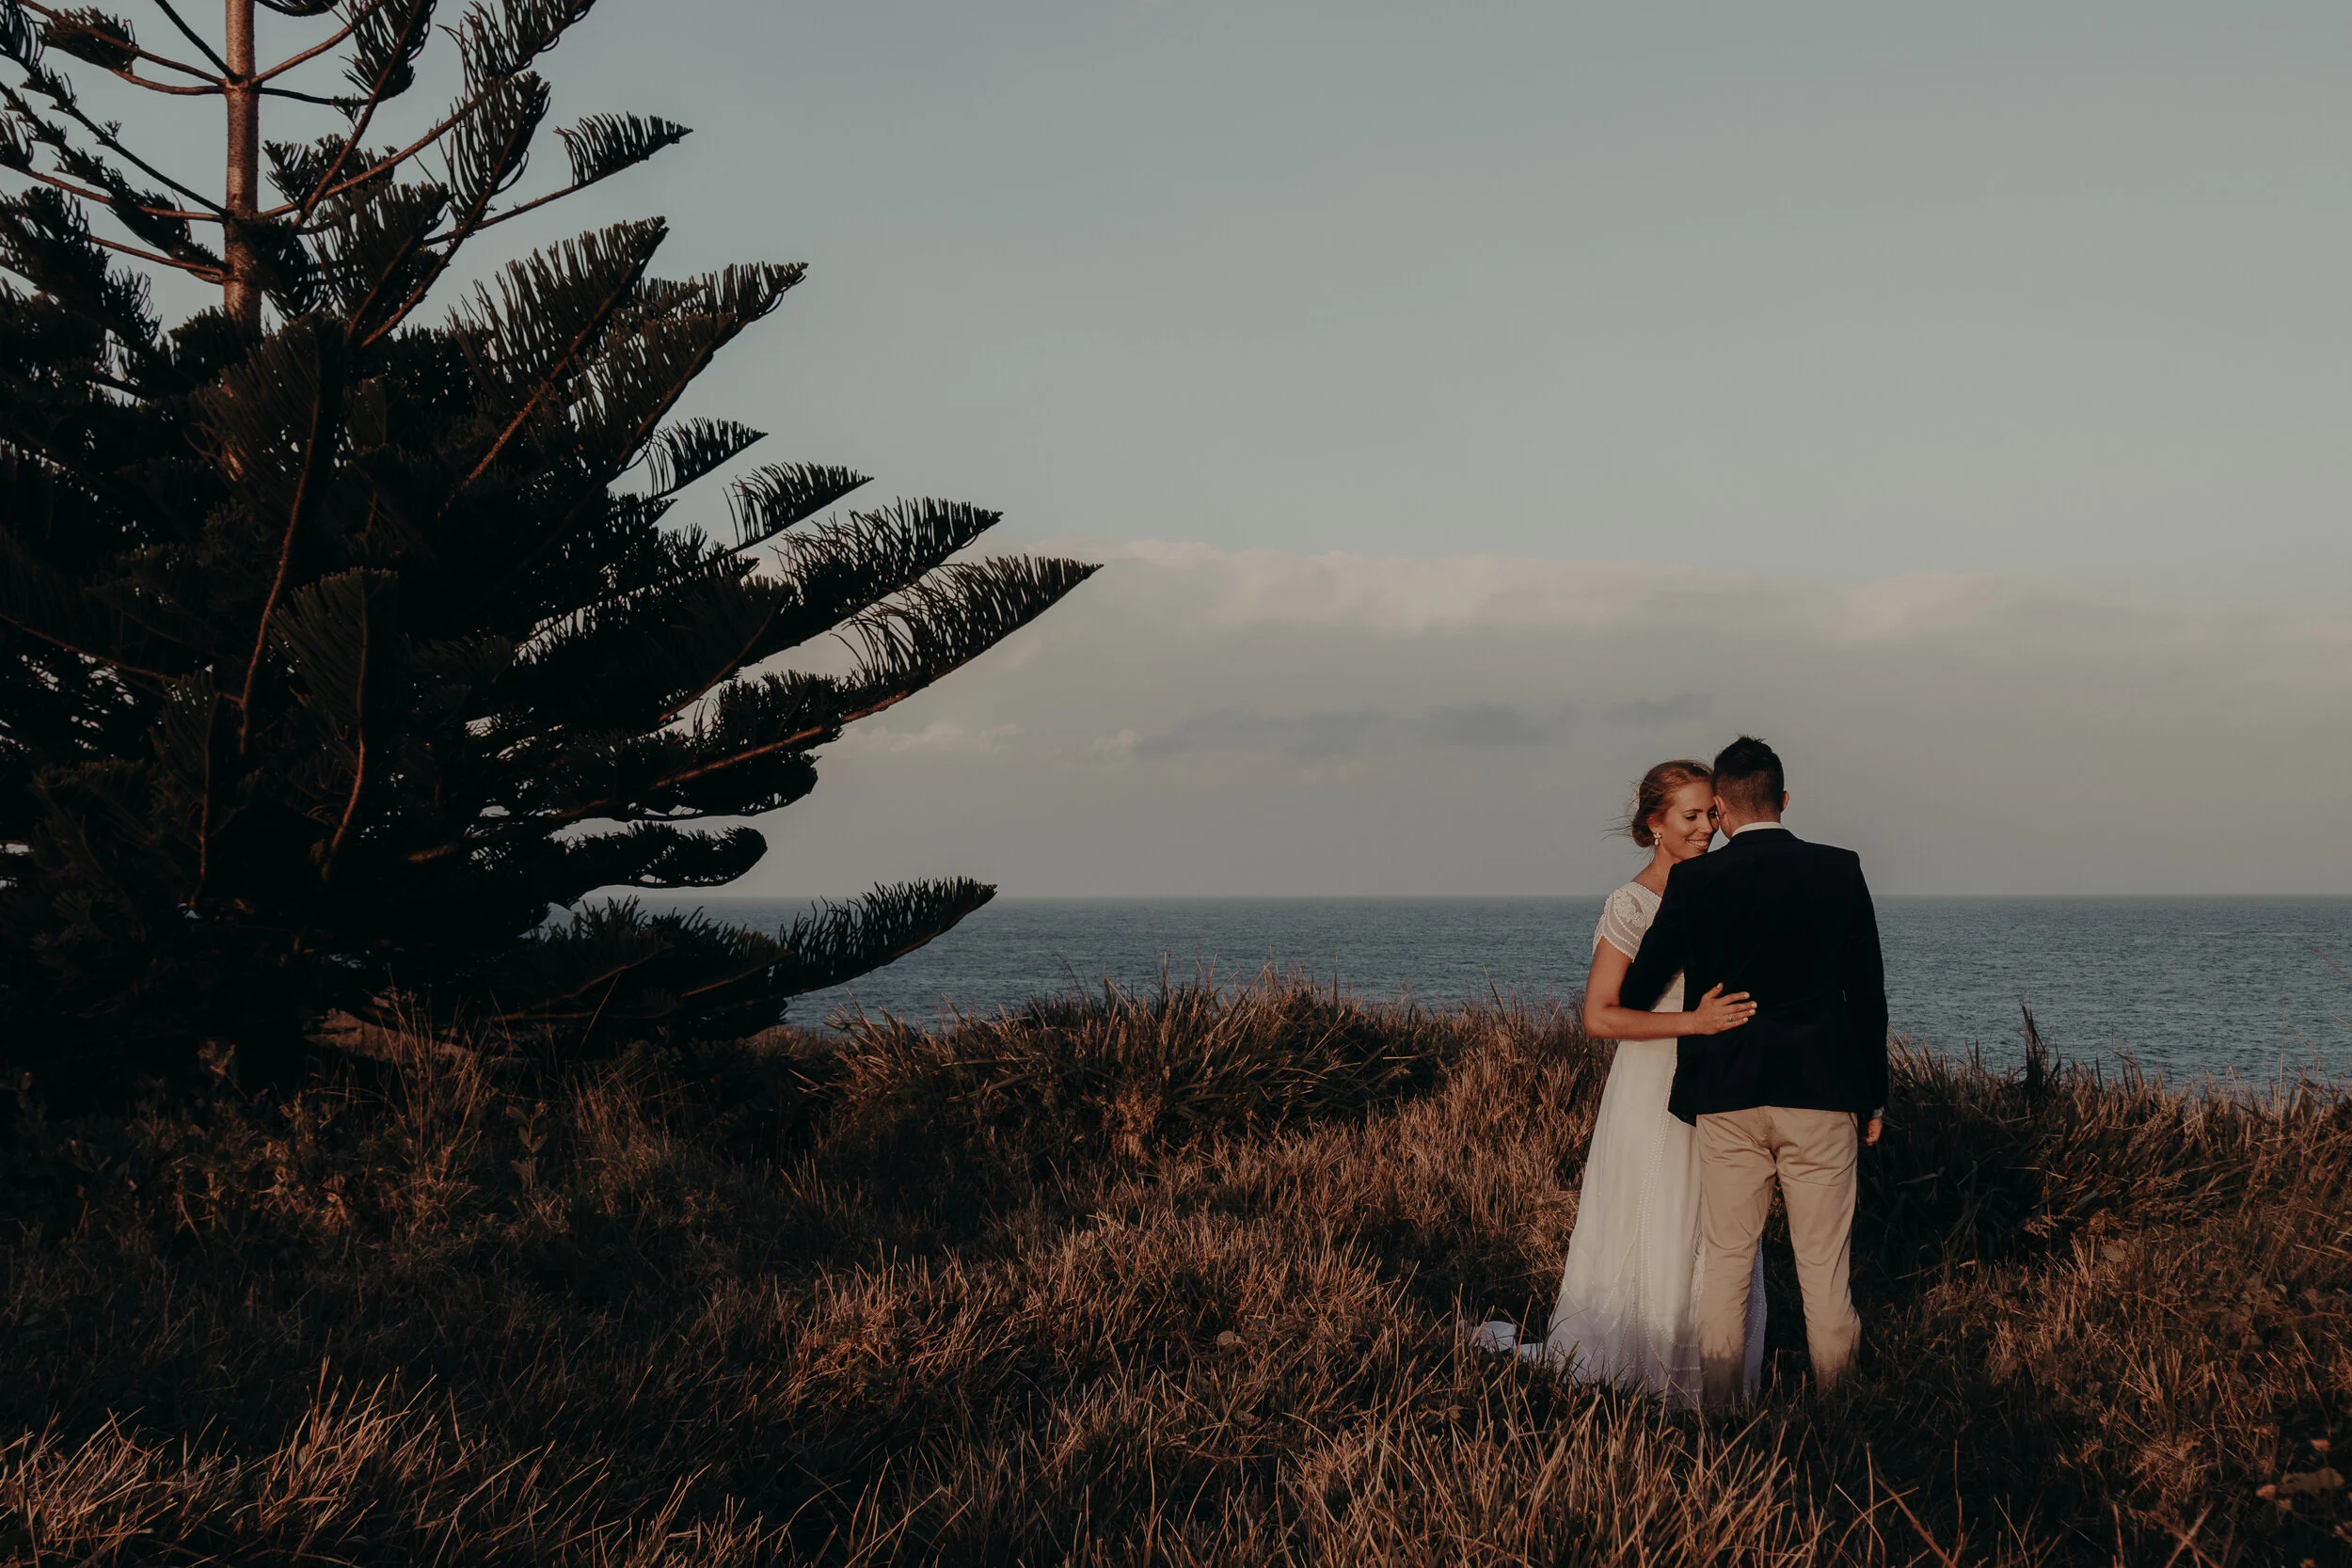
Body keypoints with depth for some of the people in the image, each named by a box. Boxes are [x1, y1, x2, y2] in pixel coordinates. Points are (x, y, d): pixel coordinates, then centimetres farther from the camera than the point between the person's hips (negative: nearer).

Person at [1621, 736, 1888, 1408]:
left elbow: (1637, 989, 4)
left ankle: (1719, 1410, 11)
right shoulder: (1839, 871, -1)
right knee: (1824, 1263, 6)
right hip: (1821, 1097, 0)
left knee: (1725, 1259, 8)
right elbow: (1868, 992, 3)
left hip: (1727, 1100, 0)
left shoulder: (1694, 881, -4)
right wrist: (1874, 1097, 11)